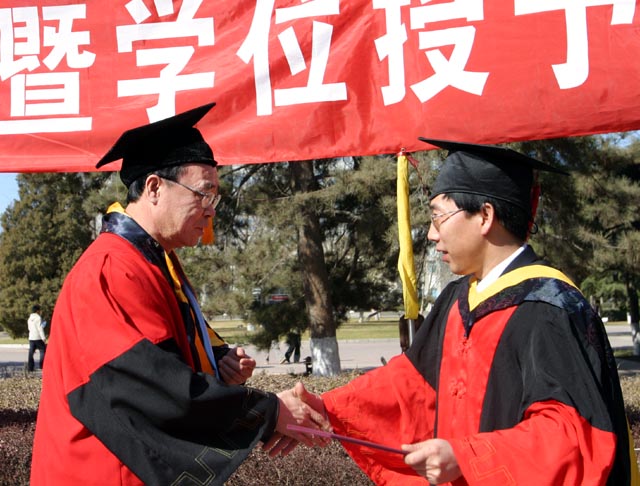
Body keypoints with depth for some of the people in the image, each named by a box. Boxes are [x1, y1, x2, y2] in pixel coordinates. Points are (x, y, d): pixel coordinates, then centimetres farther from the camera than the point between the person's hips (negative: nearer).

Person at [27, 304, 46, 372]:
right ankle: (42, 365, -3)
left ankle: (30, 367, 0)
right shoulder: (38, 318, -10)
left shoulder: (29, 319, 13)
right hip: (38, 338, -7)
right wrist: (44, 338, -14)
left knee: (31, 352, 4)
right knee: (43, 351, 3)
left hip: (31, 338, 7)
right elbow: (40, 328, -15)